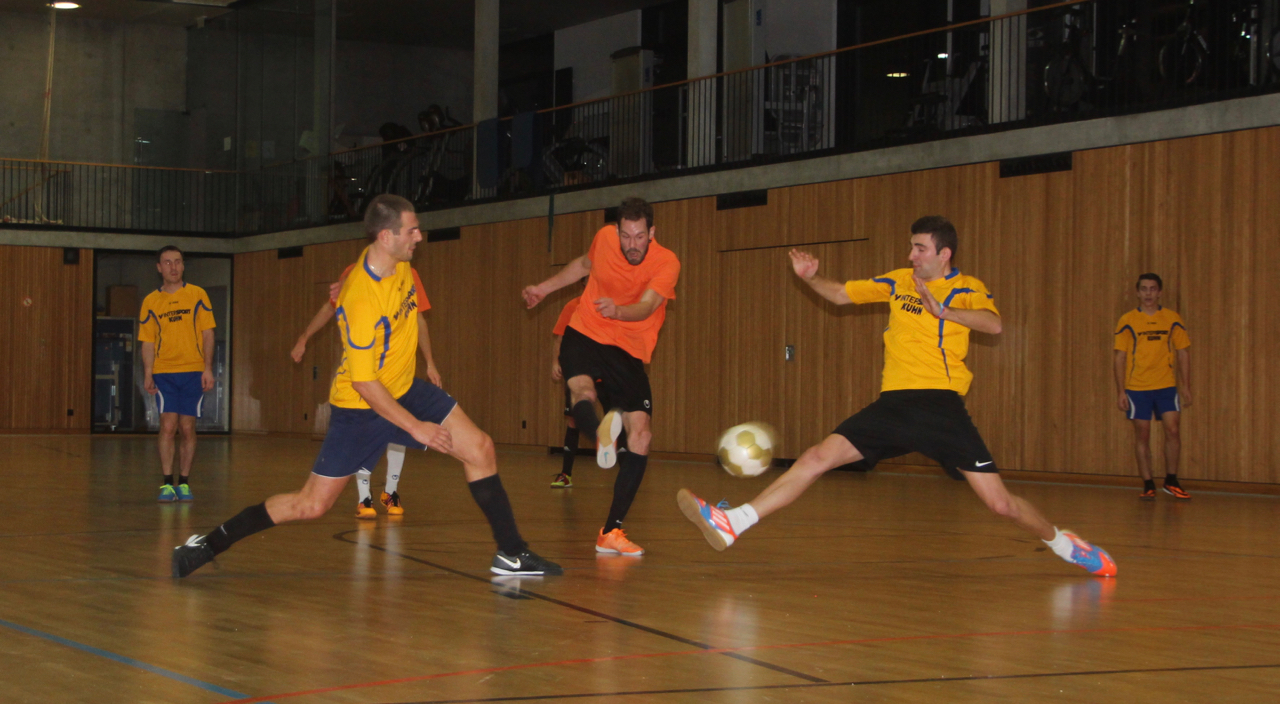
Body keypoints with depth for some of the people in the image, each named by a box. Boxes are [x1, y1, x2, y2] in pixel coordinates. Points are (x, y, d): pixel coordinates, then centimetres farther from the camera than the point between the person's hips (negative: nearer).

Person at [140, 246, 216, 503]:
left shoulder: (197, 295, 4)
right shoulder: (150, 301, 6)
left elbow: (207, 334, 4)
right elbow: (148, 342, 8)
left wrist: (208, 369, -4)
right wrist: (147, 374, -2)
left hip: (193, 371, 0)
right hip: (164, 372, 0)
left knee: (187, 428, 1)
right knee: (168, 425, -10)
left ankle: (183, 483, 11)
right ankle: (167, 484, -4)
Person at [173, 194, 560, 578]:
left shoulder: (398, 263, -8)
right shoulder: (361, 301, -31)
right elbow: (364, 383, -26)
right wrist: (415, 427, -24)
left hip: (404, 388, 7)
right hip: (359, 406, -7)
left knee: (480, 449, -5)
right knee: (311, 505, -3)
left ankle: (511, 554, 5)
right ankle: (207, 545, 10)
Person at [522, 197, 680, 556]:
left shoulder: (667, 263, -14)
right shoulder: (604, 237, -4)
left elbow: (645, 307, -30)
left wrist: (618, 310, -51)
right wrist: (545, 288, 25)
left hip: (628, 352, -1)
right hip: (584, 335, 1)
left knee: (641, 434, -11)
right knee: (583, 392, -33)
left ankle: (611, 532, -6)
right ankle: (602, 438, -67)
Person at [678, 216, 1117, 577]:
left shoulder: (965, 288, 1)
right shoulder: (898, 282, 16)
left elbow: (993, 324, -19)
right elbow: (839, 295, 24)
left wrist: (942, 311, -34)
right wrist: (811, 277, 3)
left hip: (940, 404, -4)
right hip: (893, 403, 4)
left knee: (1001, 504, -8)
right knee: (818, 457, -10)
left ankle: (1061, 542, 20)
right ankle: (730, 525, -16)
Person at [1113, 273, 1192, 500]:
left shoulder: (1173, 319, 5)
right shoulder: (1127, 321, 0)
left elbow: (1183, 353, 9)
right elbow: (1119, 357, 1)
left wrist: (1186, 387, 3)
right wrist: (1121, 391, -4)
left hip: (1166, 387, 1)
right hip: (1137, 388, -1)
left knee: (1172, 430, -7)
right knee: (1142, 434, 1)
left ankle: (1171, 481, 8)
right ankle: (1148, 485, 9)